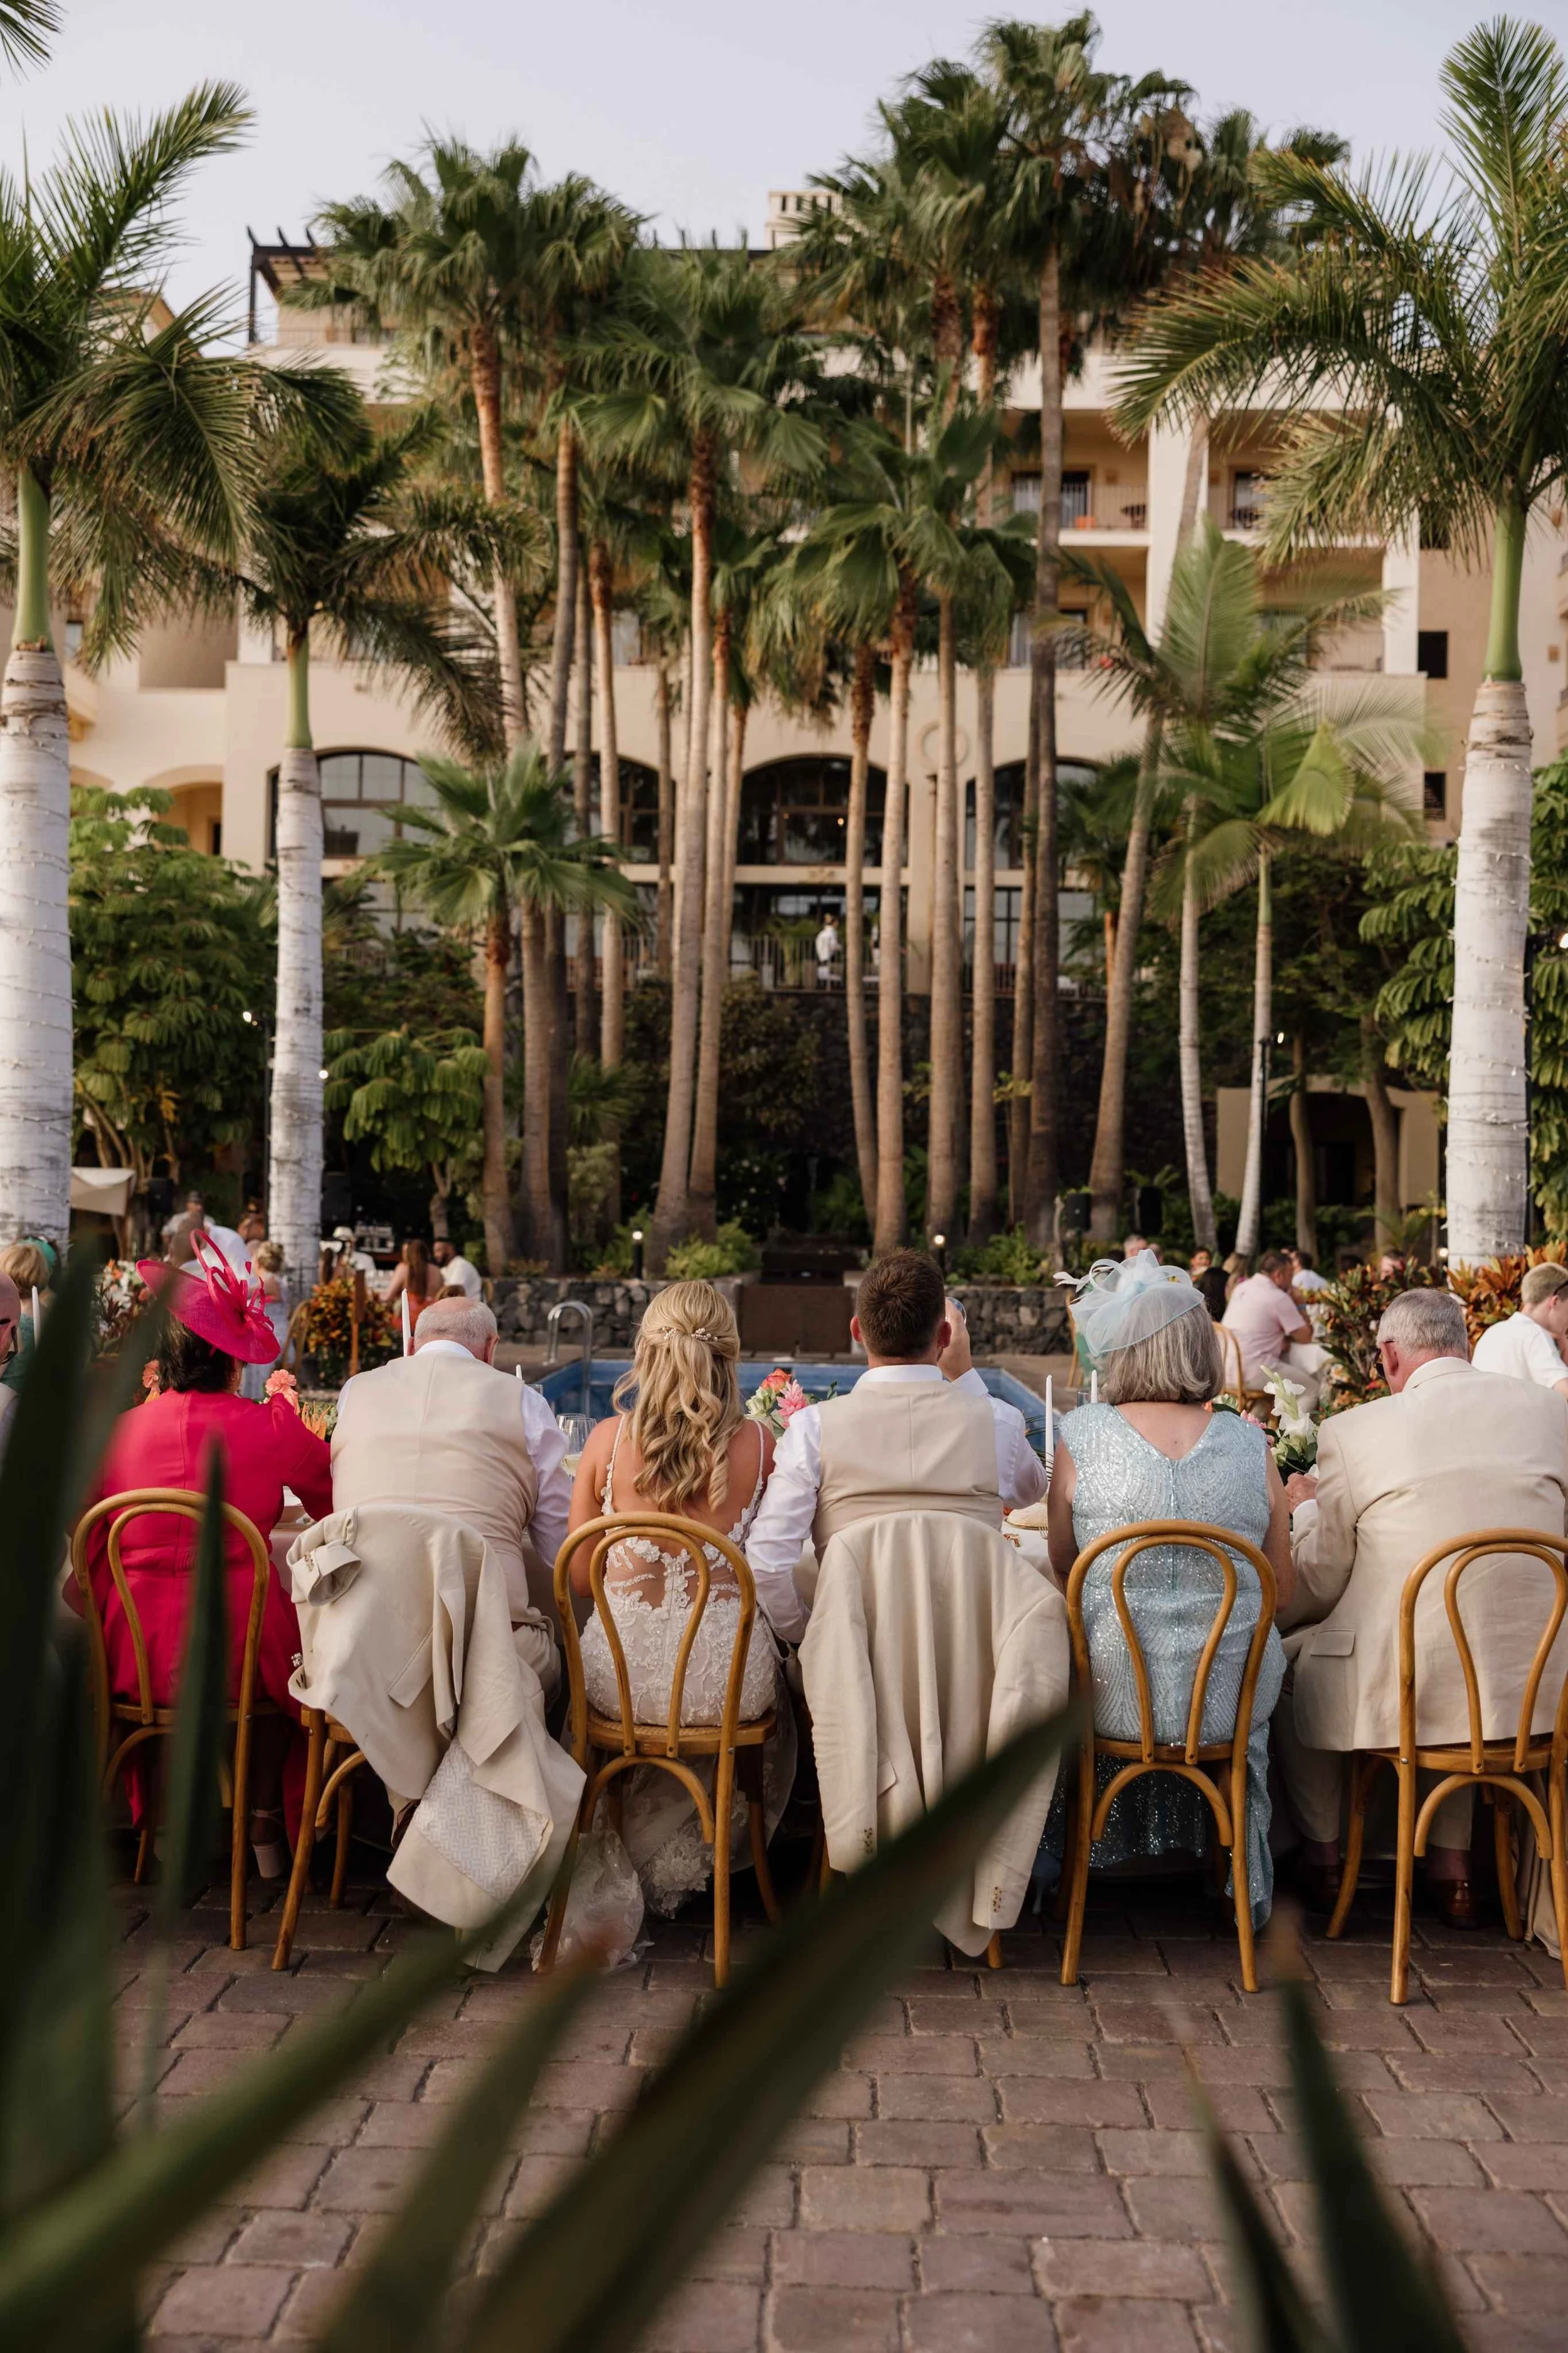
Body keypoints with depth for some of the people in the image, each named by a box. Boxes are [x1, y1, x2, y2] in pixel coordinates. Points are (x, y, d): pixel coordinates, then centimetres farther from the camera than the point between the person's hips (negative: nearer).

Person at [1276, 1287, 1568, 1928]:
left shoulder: (1353, 1430, -8)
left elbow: (1320, 1582, 1)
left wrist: (1308, 1508, 22)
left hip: (1407, 1689, -4)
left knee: (1290, 1661, 25)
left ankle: (1322, 1856, 37)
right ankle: (1452, 1859, 38)